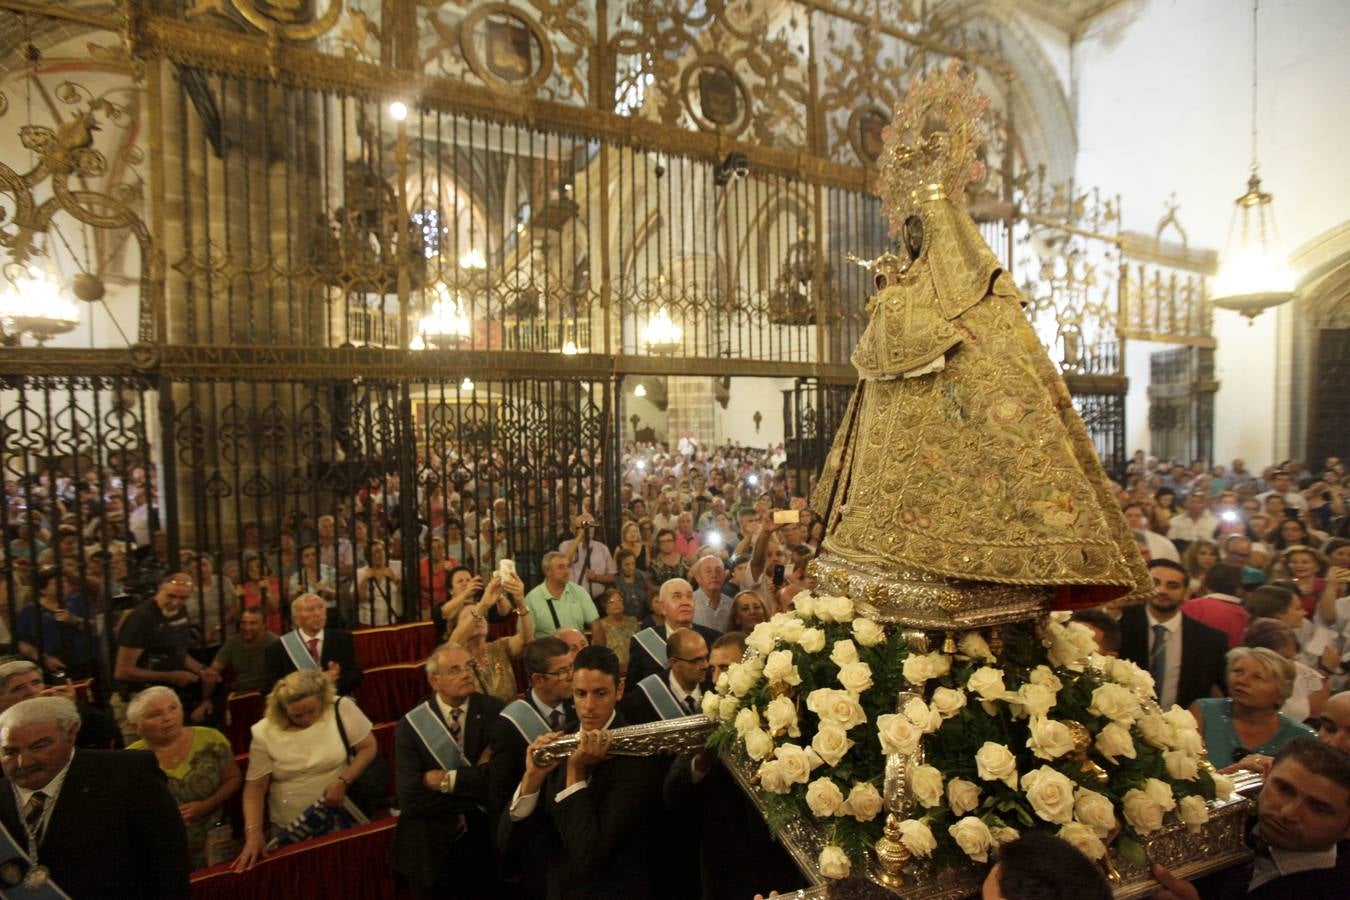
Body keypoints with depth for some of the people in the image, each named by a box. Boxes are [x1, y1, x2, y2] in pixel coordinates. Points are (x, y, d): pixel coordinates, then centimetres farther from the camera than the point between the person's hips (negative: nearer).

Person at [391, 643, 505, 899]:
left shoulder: (494, 711, -11)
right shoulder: (411, 725, -9)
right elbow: (410, 798, -18)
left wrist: (448, 780, -18)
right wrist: (475, 792, -18)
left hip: (482, 844, 0)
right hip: (430, 849, 0)